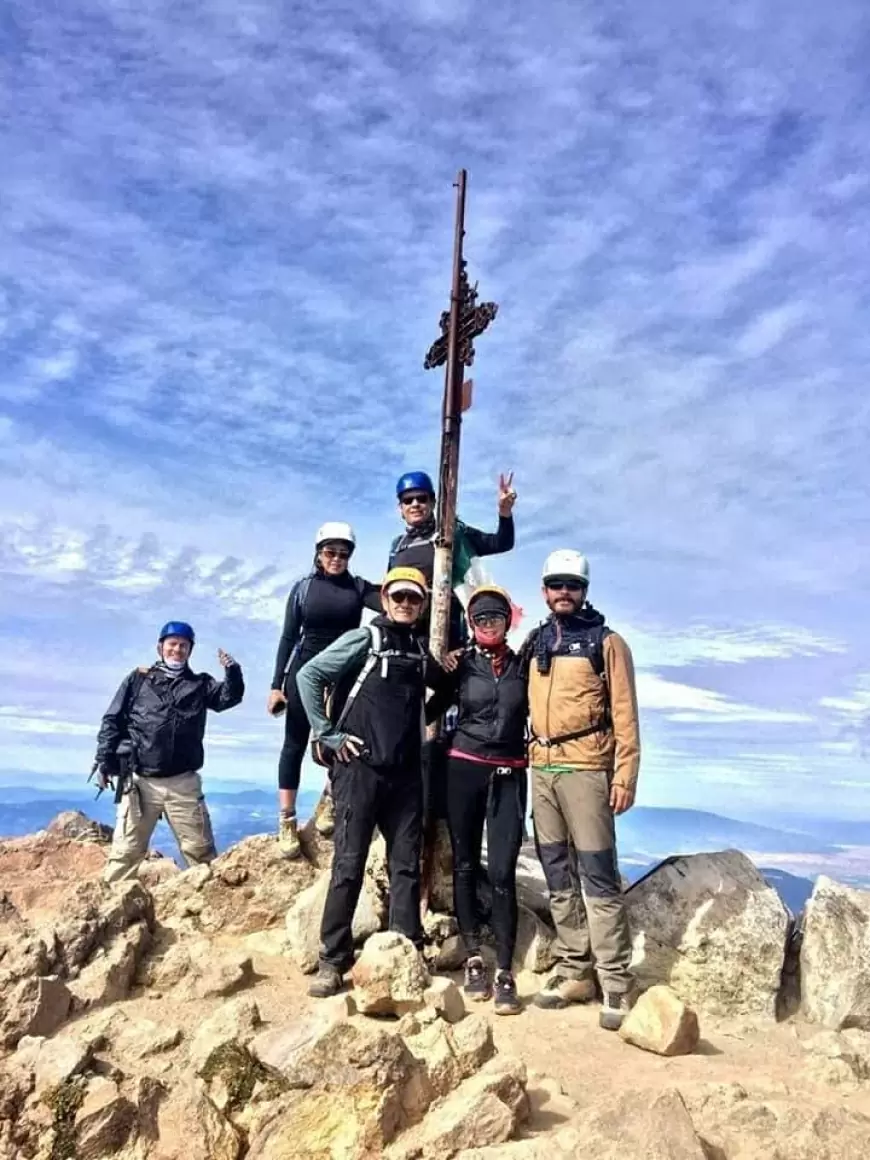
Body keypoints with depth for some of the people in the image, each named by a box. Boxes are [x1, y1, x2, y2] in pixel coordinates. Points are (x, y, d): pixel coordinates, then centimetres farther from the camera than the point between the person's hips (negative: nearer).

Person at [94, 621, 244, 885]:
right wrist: (104, 761, -2)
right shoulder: (138, 679, 9)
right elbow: (112, 721, 6)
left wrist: (233, 672, -24)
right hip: (140, 781, 0)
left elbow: (229, 696, -4)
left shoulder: (200, 684, 11)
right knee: (126, 851, 6)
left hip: (183, 783, 1)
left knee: (201, 850, 4)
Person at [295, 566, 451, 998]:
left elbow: (444, 687, 29)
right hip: (360, 767, -5)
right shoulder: (365, 638, -3)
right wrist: (329, 735, -9)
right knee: (349, 865, 0)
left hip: (406, 772, 5)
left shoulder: (421, 650, 11)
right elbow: (308, 675, -7)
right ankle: (333, 960, 11)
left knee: (407, 865, 8)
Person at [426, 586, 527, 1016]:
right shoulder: (460, 664, 3)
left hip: (510, 776, 0)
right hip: (464, 770, 0)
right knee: (465, 866, 7)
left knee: (501, 872, -5)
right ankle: (474, 960, 20)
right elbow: (430, 710, 5)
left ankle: (505, 973, 2)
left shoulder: (523, 665, 5)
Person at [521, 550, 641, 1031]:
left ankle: (616, 981, 5)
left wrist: (625, 775, -11)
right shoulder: (534, 642, 14)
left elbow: (624, 714, -4)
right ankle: (574, 970, 22)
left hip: (585, 768, -5)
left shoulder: (607, 641, -1)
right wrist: (526, 756, 10)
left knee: (597, 875, -4)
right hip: (541, 767, 6)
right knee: (558, 874, 11)